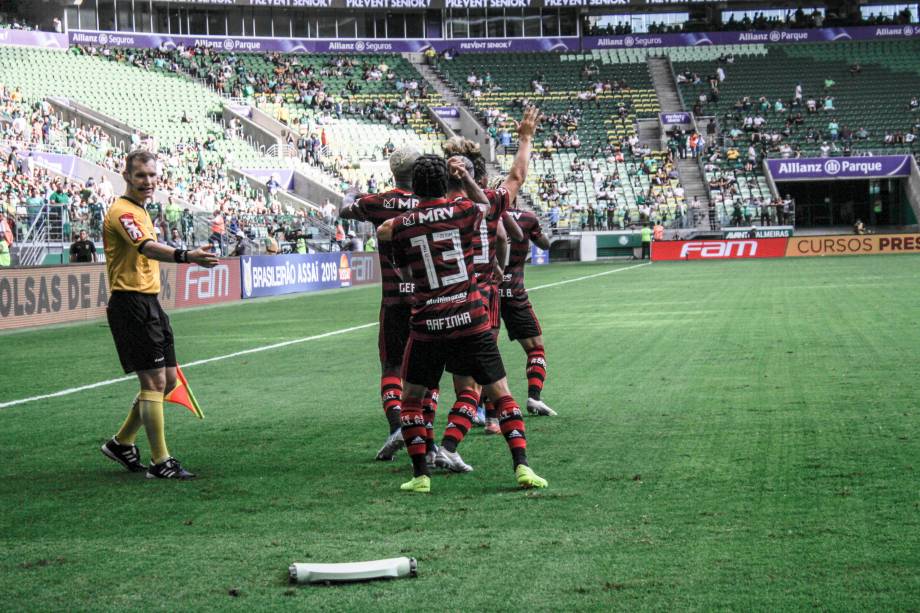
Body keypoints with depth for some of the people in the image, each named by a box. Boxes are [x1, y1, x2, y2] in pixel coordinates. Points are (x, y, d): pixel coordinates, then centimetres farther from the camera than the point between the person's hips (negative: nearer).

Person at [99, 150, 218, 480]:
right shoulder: (123, 211, -15)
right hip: (130, 303, -10)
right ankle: (160, 462, -5)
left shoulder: (141, 211, 18)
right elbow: (147, 247, -34)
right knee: (154, 381, -10)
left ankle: (121, 442, 24)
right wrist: (186, 256, -52)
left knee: (167, 379, 11)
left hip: (149, 303, 10)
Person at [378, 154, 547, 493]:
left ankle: (421, 474, 11)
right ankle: (522, 466, -1)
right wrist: (466, 177, 21)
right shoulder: (463, 211, 0)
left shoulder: (401, 226, 0)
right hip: (471, 322, 0)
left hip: (427, 326, 0)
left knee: (411, 398, 17)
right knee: (501, 393, 9)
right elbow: (484, 203, 24)